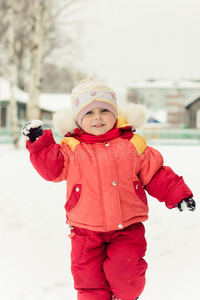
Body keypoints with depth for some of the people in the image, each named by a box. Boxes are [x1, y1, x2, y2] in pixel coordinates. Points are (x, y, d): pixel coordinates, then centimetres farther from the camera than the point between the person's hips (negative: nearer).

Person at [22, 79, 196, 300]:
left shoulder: (132, 145, 2)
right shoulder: (71, 149, 2)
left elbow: (156, 175, 6)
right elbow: (51, 169, -3)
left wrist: (177, 194, 2)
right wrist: (39, 143, -11)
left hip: (126, 228, -1)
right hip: (86, 231, 1)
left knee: (124, 270, -13)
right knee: (88, 274, 3)